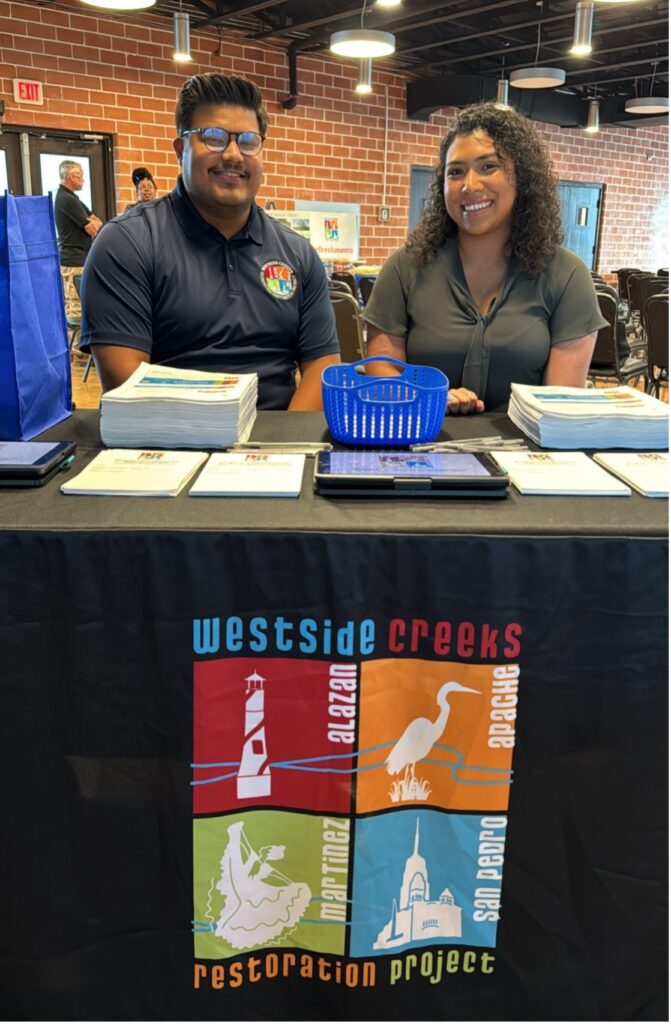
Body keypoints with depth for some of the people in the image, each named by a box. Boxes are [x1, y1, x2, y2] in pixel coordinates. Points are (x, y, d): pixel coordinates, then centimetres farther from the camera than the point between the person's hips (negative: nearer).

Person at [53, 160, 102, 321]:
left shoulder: (66, 197, 17)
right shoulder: (68, 199, -15)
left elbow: (97, 223, 16)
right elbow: (93, 229, -14)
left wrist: (94, 223, -6)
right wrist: (93, 224, 7)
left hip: (73, 259, 10)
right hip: (74, 261, -10)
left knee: (72, 307, 13)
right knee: (76, 309, -10)